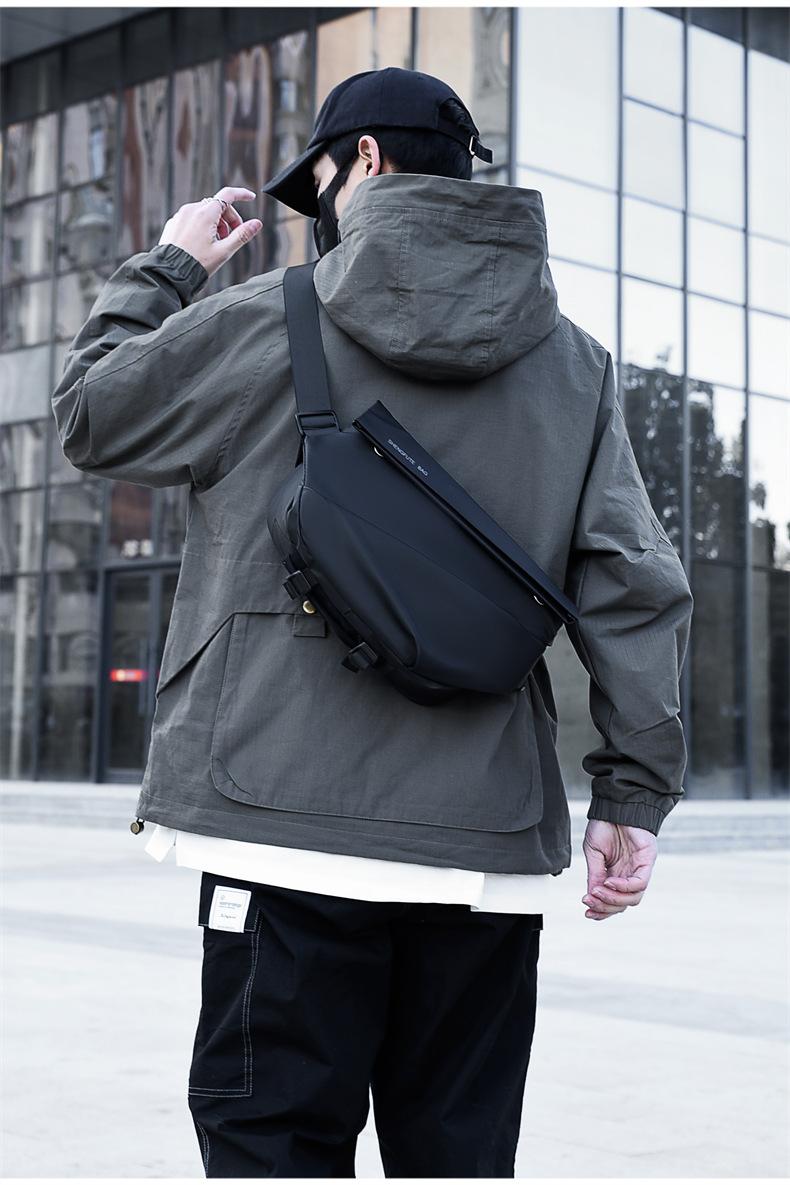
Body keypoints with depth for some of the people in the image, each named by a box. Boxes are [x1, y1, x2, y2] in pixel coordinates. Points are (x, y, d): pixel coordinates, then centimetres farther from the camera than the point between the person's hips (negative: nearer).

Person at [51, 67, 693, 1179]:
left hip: (298, 829, -4)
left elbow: (90, 414, 13)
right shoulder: (575, 362, 11)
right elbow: (636, 584, 5)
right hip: (493, 848, 4)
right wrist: (637, 790, 7)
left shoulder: (268, 322, -1)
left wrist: (164, 267, 26)